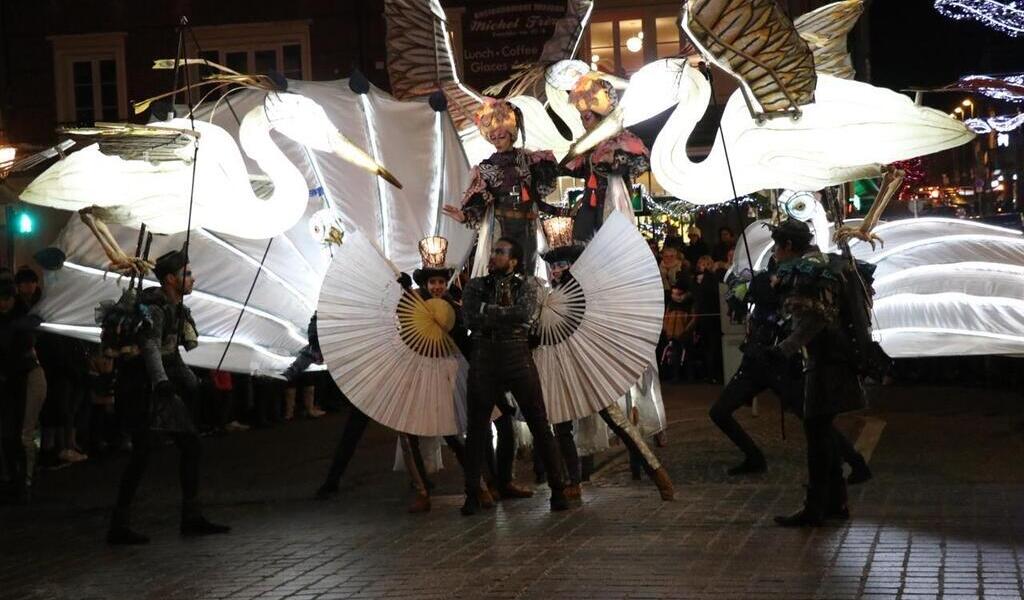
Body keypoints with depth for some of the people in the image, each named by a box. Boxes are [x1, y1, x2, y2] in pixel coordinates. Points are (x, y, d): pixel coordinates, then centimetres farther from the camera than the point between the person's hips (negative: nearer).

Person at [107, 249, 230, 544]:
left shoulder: (177, 310, 14)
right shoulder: (153, 308, -15)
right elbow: (150, 348, -29)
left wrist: (192, 384, 26)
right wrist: (161, 382, -43)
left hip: (163, 389, 10)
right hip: (142, 390, -10)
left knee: (190, 443, 8)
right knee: (144, 452, -13)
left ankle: (191, 518, 15)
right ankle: (119, 527, -10)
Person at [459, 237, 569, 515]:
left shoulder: (527, 285, 4)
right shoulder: (476, 286, 7)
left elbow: (526, 314, -16)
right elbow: (471, 318, -9)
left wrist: (489, 310, -12)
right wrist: (509, 316, -12)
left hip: (518, 359, -1)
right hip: (484, 360, 1)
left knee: (540, 426, 0)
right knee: (476, 429, 4)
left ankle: (558, 490, 8)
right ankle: (472, 494, 13)